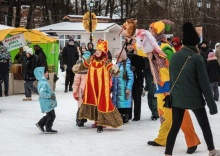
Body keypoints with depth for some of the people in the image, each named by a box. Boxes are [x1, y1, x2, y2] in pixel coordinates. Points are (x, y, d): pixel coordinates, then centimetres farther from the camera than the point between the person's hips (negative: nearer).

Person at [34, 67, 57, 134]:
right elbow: (42, 93, -30)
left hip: (48, 103, 10)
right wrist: (50, 95, -25)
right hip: (47, 103, -10)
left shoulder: (44, 82, 11)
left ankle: (40, 124, 27)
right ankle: (48, 129, 10)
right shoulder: (43, 83, -22)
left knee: (49, 115, 20)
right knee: (51, 115, 0)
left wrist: (52, 94, 18)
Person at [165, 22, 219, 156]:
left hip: (177, 98, 4)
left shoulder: (174, 57, 3)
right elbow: (204, 83, -14)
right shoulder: (197, 58, -14)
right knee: (205, 125, 14)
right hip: (194, 98, -4)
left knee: (175, 126, 6)